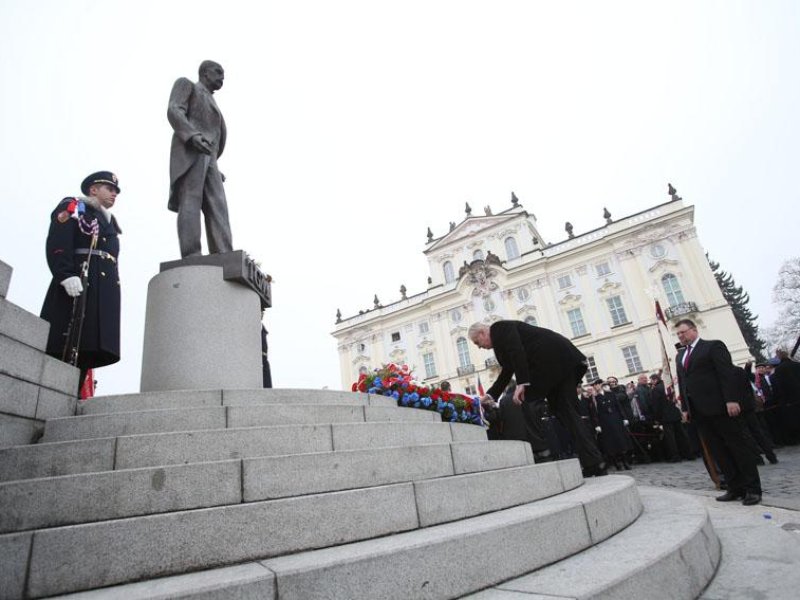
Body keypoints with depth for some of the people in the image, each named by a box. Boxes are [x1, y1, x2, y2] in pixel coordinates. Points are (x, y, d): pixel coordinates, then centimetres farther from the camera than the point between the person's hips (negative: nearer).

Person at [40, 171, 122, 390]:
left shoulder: (109, 221, 31)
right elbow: (57, 244, -6)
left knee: (86, 350, -1)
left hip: (104, 293, 7)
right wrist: (67, 275, -21)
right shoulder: (73, 207, 10)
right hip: (78, 285, -6)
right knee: (63, 350, -13)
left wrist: (112, 294, 13)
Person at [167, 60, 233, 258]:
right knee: (190, 202, -20)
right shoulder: (185, 84, 16)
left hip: (208, 158, 7)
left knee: (217, 210, -12)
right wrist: (193, 135, -21)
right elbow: (174, 111, -4)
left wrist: (213, 166, 20)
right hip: (189, 151, -6)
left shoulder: (212, 106, 37)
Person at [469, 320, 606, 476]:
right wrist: (490, 395, 28)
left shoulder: (499, 328, -1)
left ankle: (540, 448, -1)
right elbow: (506, 373, 32)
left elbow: (517, 351, -17)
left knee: (521, 401, -2)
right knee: (565, 411, 8)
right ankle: (595, 464, 6)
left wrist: (522, 383, -20)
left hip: (551, 360, -10)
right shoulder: (501, 342, 28)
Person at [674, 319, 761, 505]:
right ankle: (736, 488, 13)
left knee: (738, 447, 2)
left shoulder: (713, 346, -2)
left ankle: (753, 489, 9)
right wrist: (685, 407, 11)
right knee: (719, 452, 7)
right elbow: (682, 382, 16)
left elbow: (727, 373, -10)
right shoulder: (680, 356, 18)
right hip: (698, 411, 7)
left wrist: (731, 399, -18)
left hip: (719, 406, -6)